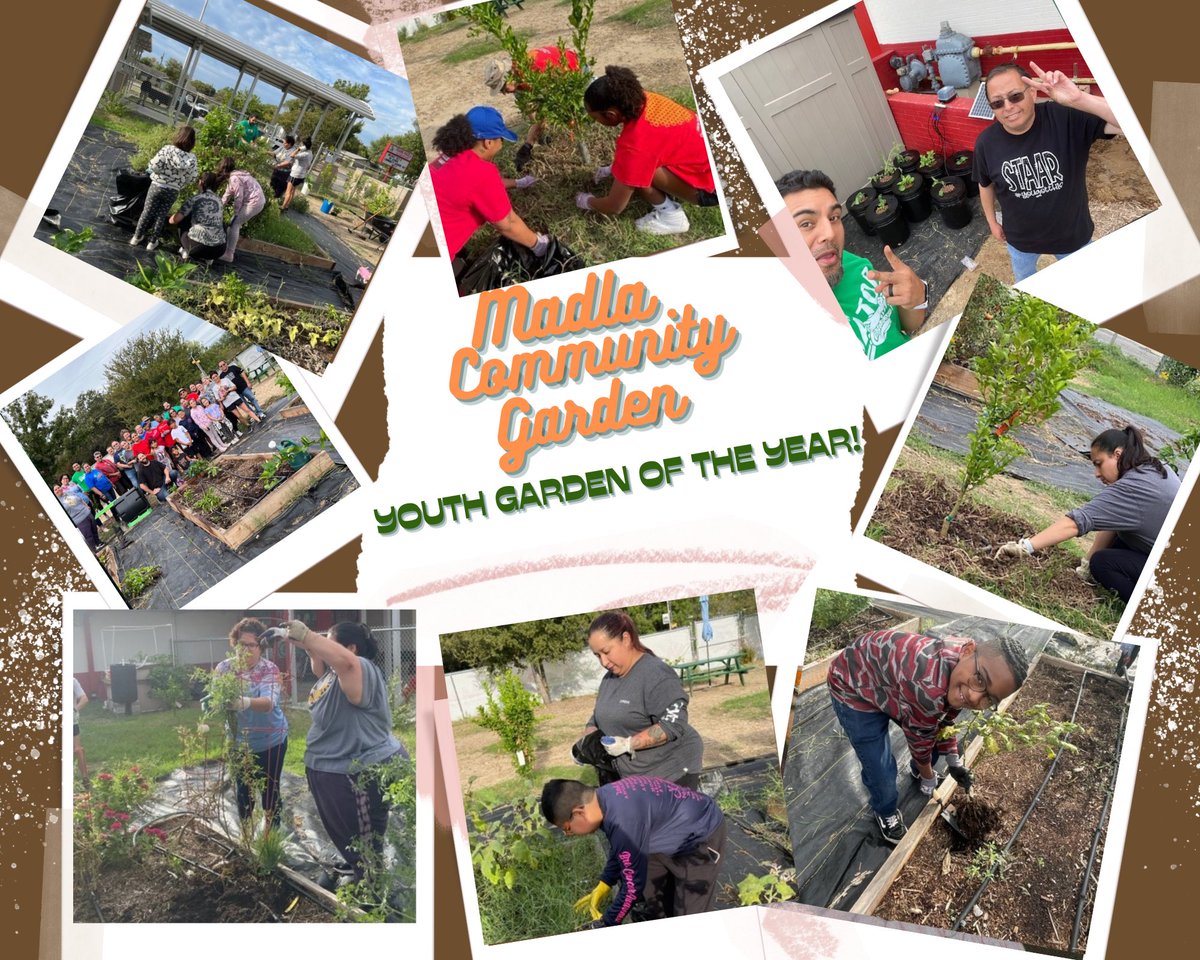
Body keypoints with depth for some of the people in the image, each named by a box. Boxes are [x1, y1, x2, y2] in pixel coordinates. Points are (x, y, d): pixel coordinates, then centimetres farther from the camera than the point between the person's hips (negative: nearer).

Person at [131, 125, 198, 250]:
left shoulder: (168, 149, -16)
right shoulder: (192, 158, -11)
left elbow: (155, 165, -20)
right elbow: (192, 179, -6)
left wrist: (164, 171, 2)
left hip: (157, 187, -1)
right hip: (172, 192, 1)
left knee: (147, 212, 15)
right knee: (161, 216, 16)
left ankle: (137, 237, 27)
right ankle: (152, 241, 25)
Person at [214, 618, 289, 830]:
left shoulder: (270, 671, -19)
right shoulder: (224, 667, -7)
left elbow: (268, 703, -35)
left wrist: (246, 703, -56)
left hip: (270, 741, -3)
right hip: (239, 741, 3)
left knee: (270, 789, 8)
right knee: (243, 789, 14)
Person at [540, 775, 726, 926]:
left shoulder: (623, 821, -37)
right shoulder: (605, 798, -8)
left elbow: (633, 884, -26)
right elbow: (619, 851, 12)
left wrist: (606, 925, -12)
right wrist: (602, 887, 11)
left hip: (701, 838, -9)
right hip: (673, 837, 9)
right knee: (645, 900, 17)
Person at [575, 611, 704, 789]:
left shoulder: (655, 675, -17)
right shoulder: (610, 677, 11)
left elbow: (673, 725, -22)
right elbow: (598, 718, 20)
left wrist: (628, 744, -24)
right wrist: (585, 744, 1)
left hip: (671, 773, -8)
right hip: (632, 778, 8)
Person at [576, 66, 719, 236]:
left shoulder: (635, 143, -28)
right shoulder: (642, 100, -6)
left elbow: (615, 207, -16)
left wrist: (586, 202, 2)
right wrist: (613, 168, 23)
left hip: (712, 185, -8)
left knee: (634, 169, -18)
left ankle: (670, 215, -2)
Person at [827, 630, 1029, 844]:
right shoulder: (927, 686, -44)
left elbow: (944, 718, 5)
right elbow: (919, 738, -23)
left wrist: (953, 761, 7)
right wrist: (929, 778, -5)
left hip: (892, 683, 7)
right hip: (855, 688, -7)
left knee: (935, 735, 17)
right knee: (881, 772, -5)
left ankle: (918, 771, 52)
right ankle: (886, 813, 30)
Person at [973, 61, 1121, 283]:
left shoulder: (1068, 119, -31)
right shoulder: (986, 143, -22)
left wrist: (1079, 99, -53)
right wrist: (992, 221, 13)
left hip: (1072, 233, -1)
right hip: (1021, 237, 1)